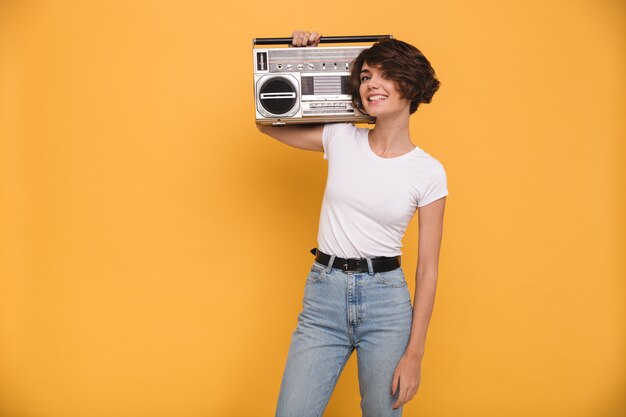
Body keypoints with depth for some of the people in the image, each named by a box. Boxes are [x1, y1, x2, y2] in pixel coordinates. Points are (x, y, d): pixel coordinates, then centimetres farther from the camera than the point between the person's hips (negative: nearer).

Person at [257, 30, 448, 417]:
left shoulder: (428, 172, -5)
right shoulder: (340, 138, 1)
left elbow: (428, 268, -2)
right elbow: (268, 121, 14)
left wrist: (414, 354, -4)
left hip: (386, 301, -1)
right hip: (323, 296, 2)